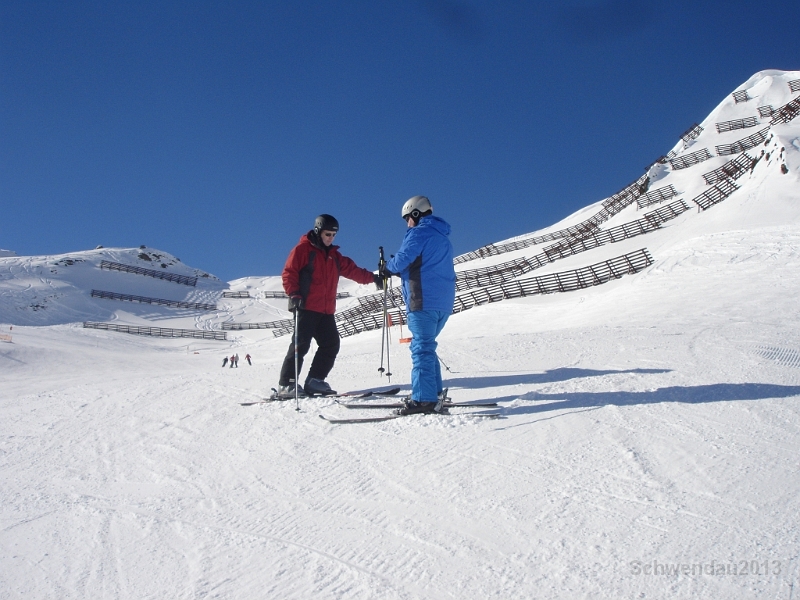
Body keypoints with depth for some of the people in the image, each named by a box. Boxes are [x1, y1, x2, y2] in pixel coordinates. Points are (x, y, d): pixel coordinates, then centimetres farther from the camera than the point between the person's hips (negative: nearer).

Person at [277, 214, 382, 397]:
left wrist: (372, 278, 6)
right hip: (306, 308, -7)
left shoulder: (334, 255, 19)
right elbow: (289, 273, -6)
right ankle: (286, 384, -6)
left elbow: (352, 270, 16)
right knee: (301, 344, -11)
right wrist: (294, 294, -18)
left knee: (331, 344, 4)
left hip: (326, 310, 8)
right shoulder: (302, 249, -1)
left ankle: (314, 381, 12)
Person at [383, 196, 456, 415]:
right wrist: (400, 270, 19)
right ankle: (434, 393, 18)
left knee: (421, 347, -10)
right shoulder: (443, 237, 24)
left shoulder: (419, 232, -3)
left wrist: (387, 269, 8)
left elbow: (402, 260, -12)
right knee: (426, 346, 16)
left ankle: (423, 399, -13)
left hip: (424, 301, -9)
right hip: (444, 303, 9)